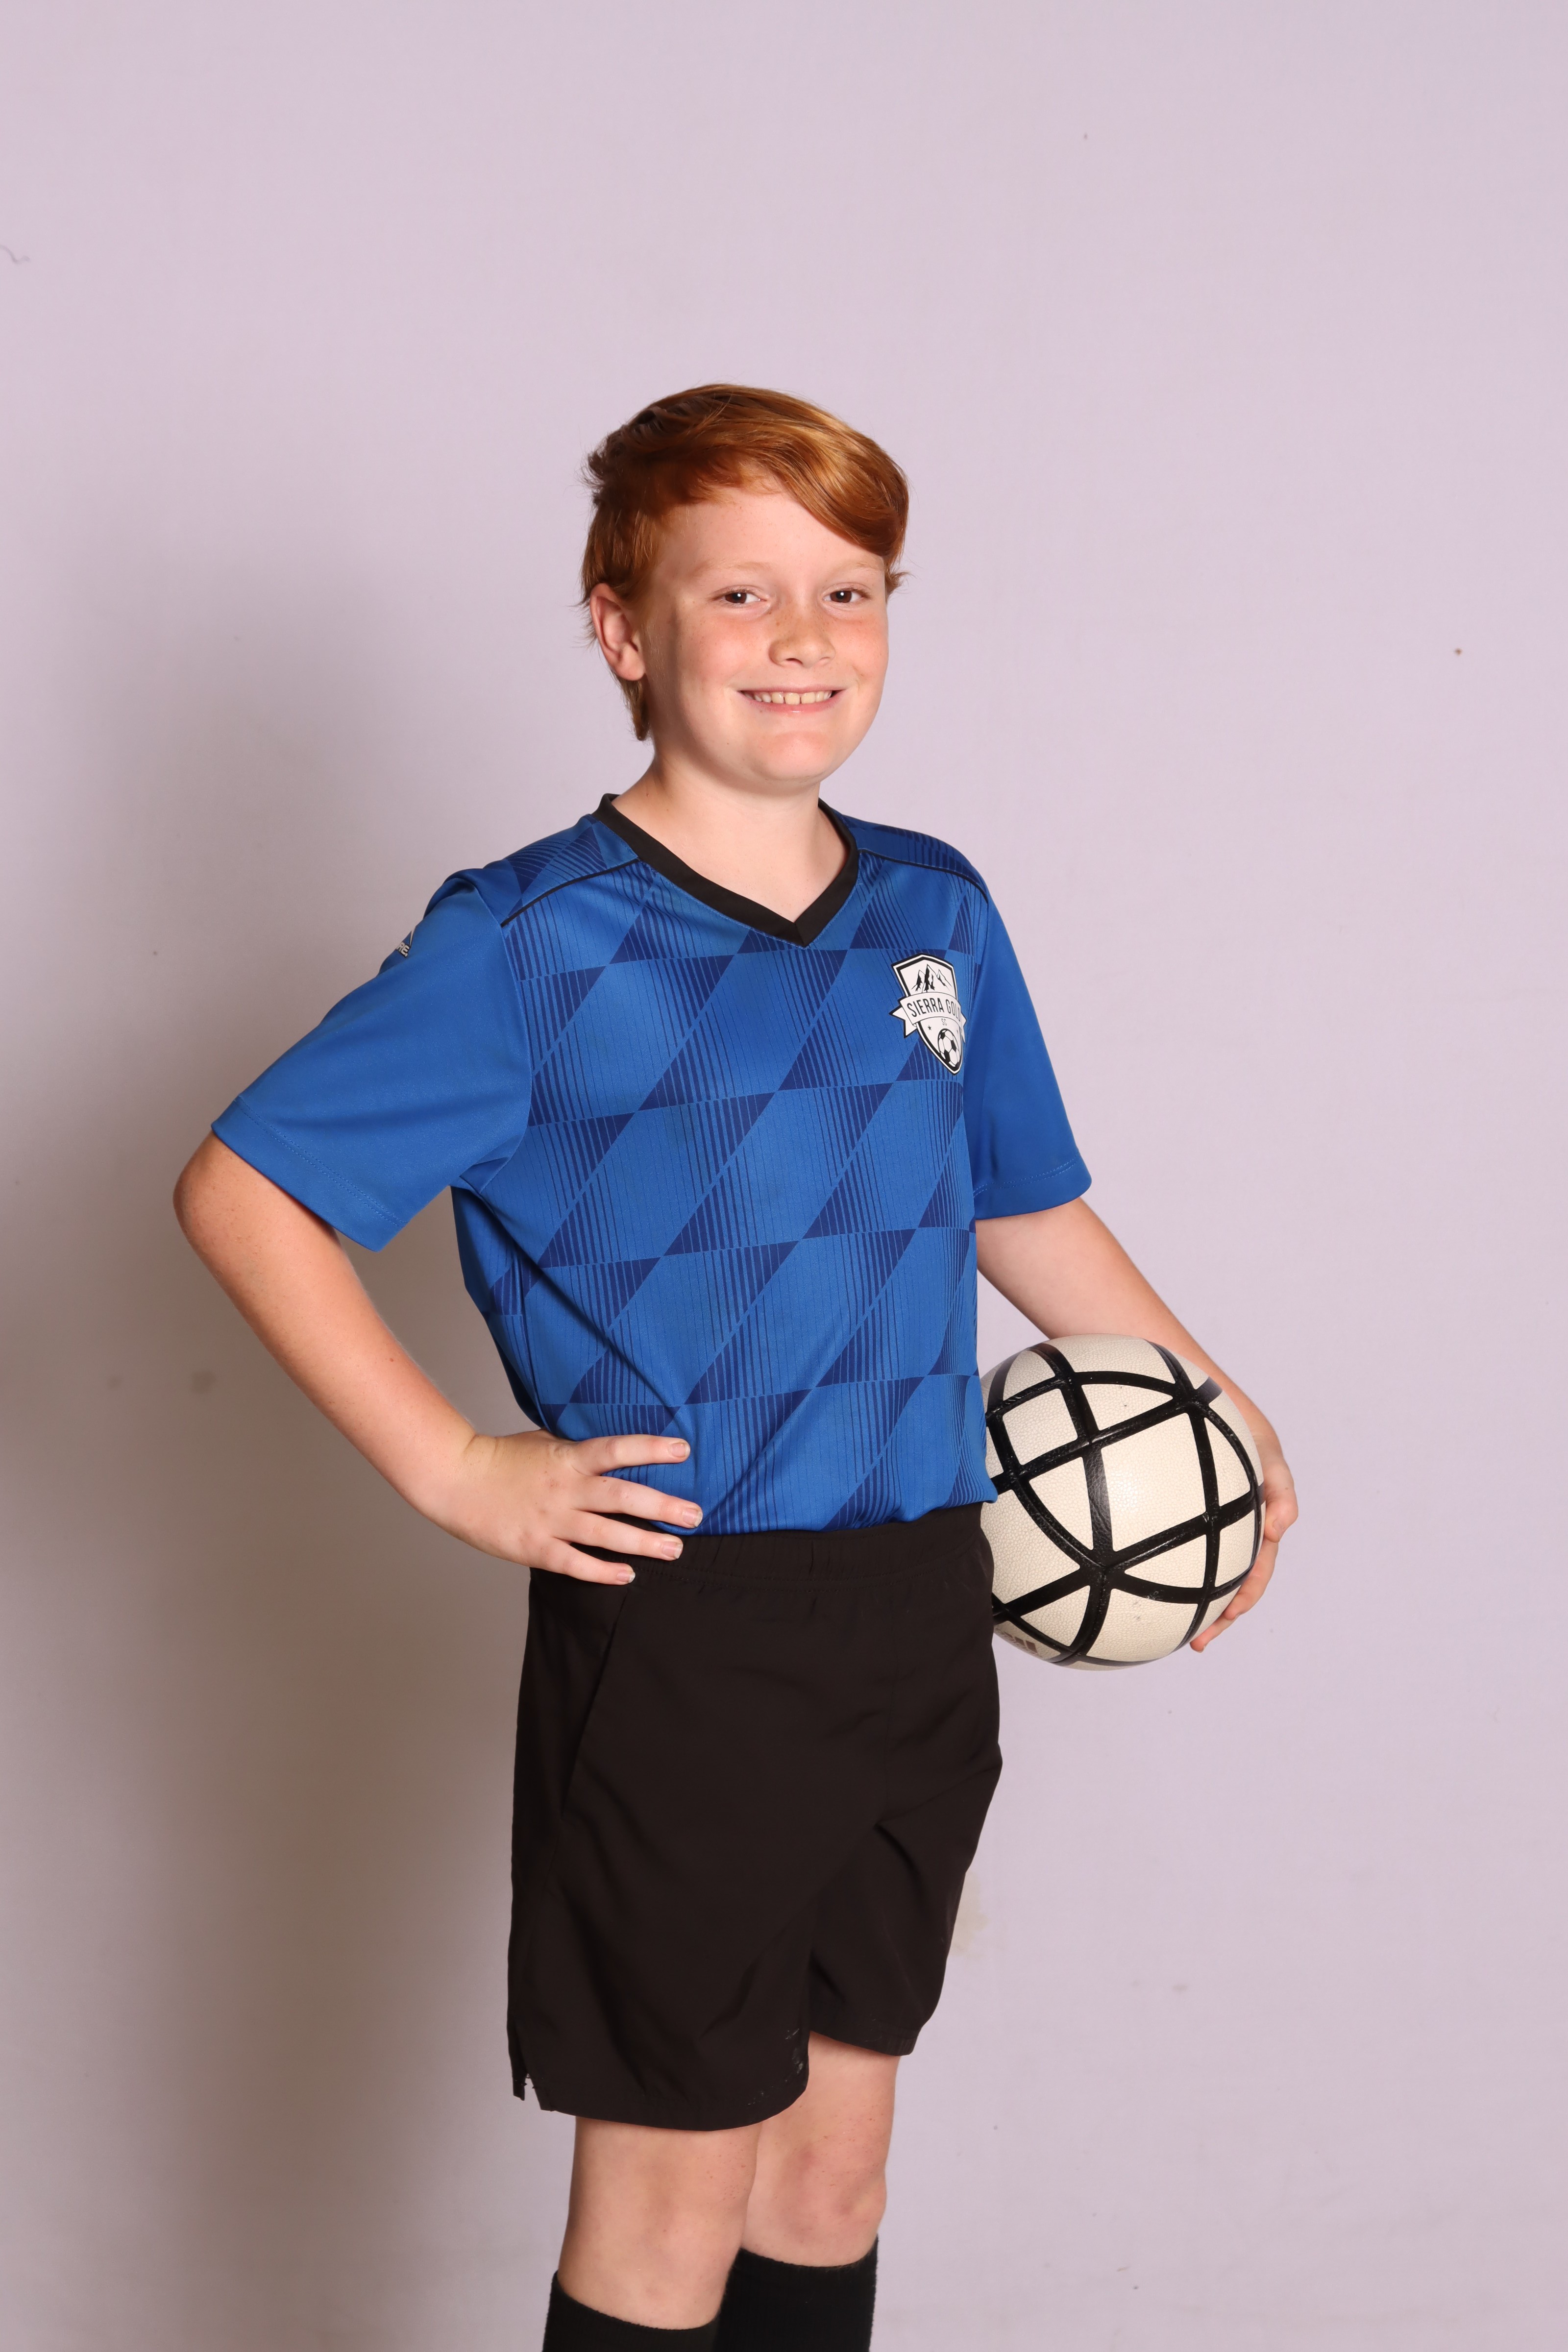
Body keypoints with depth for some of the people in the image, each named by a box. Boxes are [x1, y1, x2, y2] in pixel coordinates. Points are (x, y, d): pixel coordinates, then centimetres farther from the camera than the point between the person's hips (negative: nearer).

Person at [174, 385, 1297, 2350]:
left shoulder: (939, 917, 6)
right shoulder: (534, 947, -10)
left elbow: (1023, 1213, 20)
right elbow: (243, 1191, -9)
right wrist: (453, 1470, -13)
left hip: (920, 1619, 5)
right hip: (678, 1634, -5)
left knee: (832, 2160, 17)